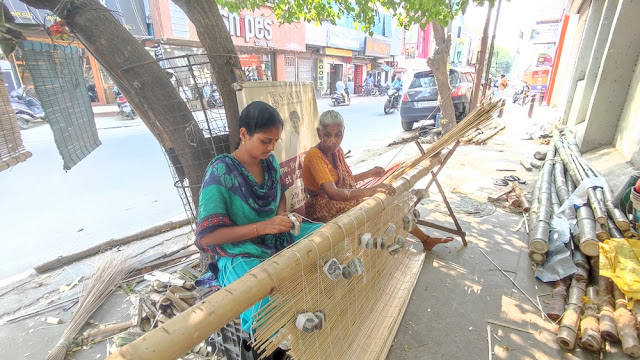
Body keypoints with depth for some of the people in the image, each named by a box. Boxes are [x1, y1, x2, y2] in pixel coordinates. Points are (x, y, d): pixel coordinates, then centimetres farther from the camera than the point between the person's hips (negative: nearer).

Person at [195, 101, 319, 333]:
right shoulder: (221, 172, -19)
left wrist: (282, 215, -4)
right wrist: (263, 227, -27)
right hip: (239, 252, -6)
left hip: (276, 235, 7)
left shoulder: (270, 161, 0)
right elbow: (207, 236, -19)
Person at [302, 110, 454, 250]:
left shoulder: (336, 151, 3)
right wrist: (369, 191, -42)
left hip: (340, 203, 8)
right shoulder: (314, 156, -24)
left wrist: (370, 173, 9)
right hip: (322, 212, -8)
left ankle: (426, 239, 16)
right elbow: (332, 193, -35)